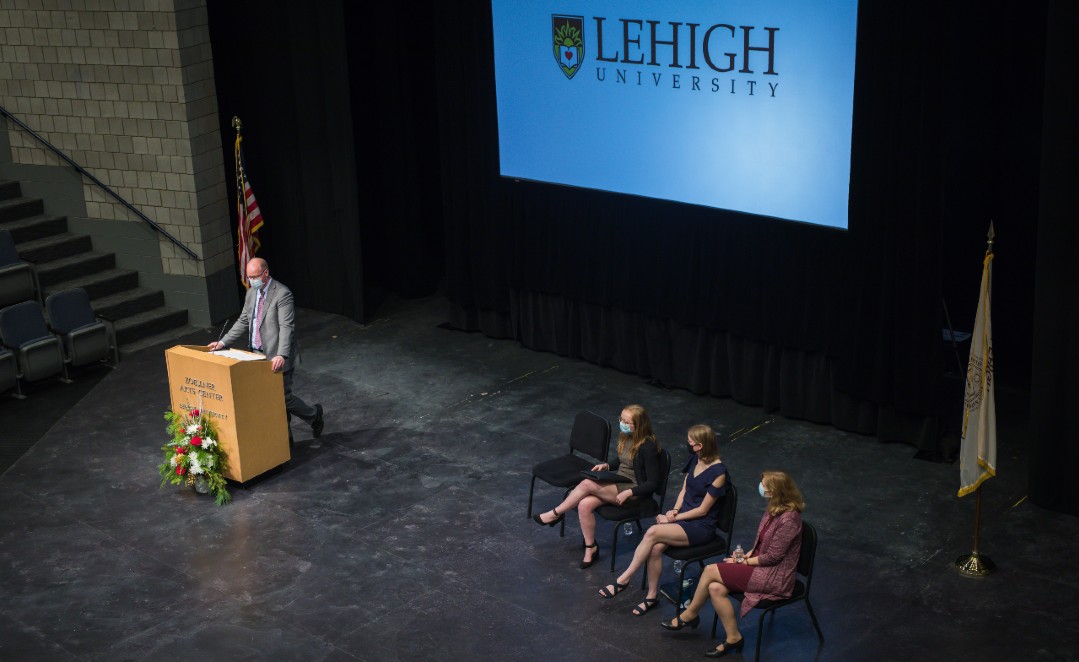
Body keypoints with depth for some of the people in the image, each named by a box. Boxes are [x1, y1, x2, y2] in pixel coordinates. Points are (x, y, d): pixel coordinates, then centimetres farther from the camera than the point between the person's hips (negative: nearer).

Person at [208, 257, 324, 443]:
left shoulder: (282, 294, -16)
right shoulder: (251, 294, 10)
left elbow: (286, 327, -23)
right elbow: (243, 322, 17)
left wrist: (281, 355, -35)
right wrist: (223, 342, 8)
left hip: (277, 359, -7)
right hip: (258, 356, 7)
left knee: (283, 397, -2)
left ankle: (314, 415, 24)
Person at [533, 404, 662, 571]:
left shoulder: (648, 446, -20)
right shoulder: (625, 437, 3)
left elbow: (653, 483, -17)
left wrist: (628, 493, -24)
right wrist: (606, 465, 2)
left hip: (635, 492, -7)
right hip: (618, 482, 7)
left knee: (587, 484, -25)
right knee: (584, 505, -20)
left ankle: (556, 514, -4)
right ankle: (590, 548, -5)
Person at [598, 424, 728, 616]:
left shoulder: (718, 472, -17)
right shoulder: (694, 460, 5)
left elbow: (702, 510, -14)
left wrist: (674, 518, -12)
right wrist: (674, 510, -2)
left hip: (701, 526, -6)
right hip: (683, 517, 6)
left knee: (653, 532, -28)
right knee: (656, 547, -24)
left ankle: (624, 579, -18)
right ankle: (652, 595, -12)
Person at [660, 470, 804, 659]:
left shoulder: (788, 519, -23)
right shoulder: (774, 509, 5)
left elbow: (773, 556, -20)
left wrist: (744, 562, -10)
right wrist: (747, 555, 0)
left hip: (774, 577, -8)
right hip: (762, 566, 8)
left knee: (710, 571, -12)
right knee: (715, 588, -12)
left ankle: (689, 615, 7)